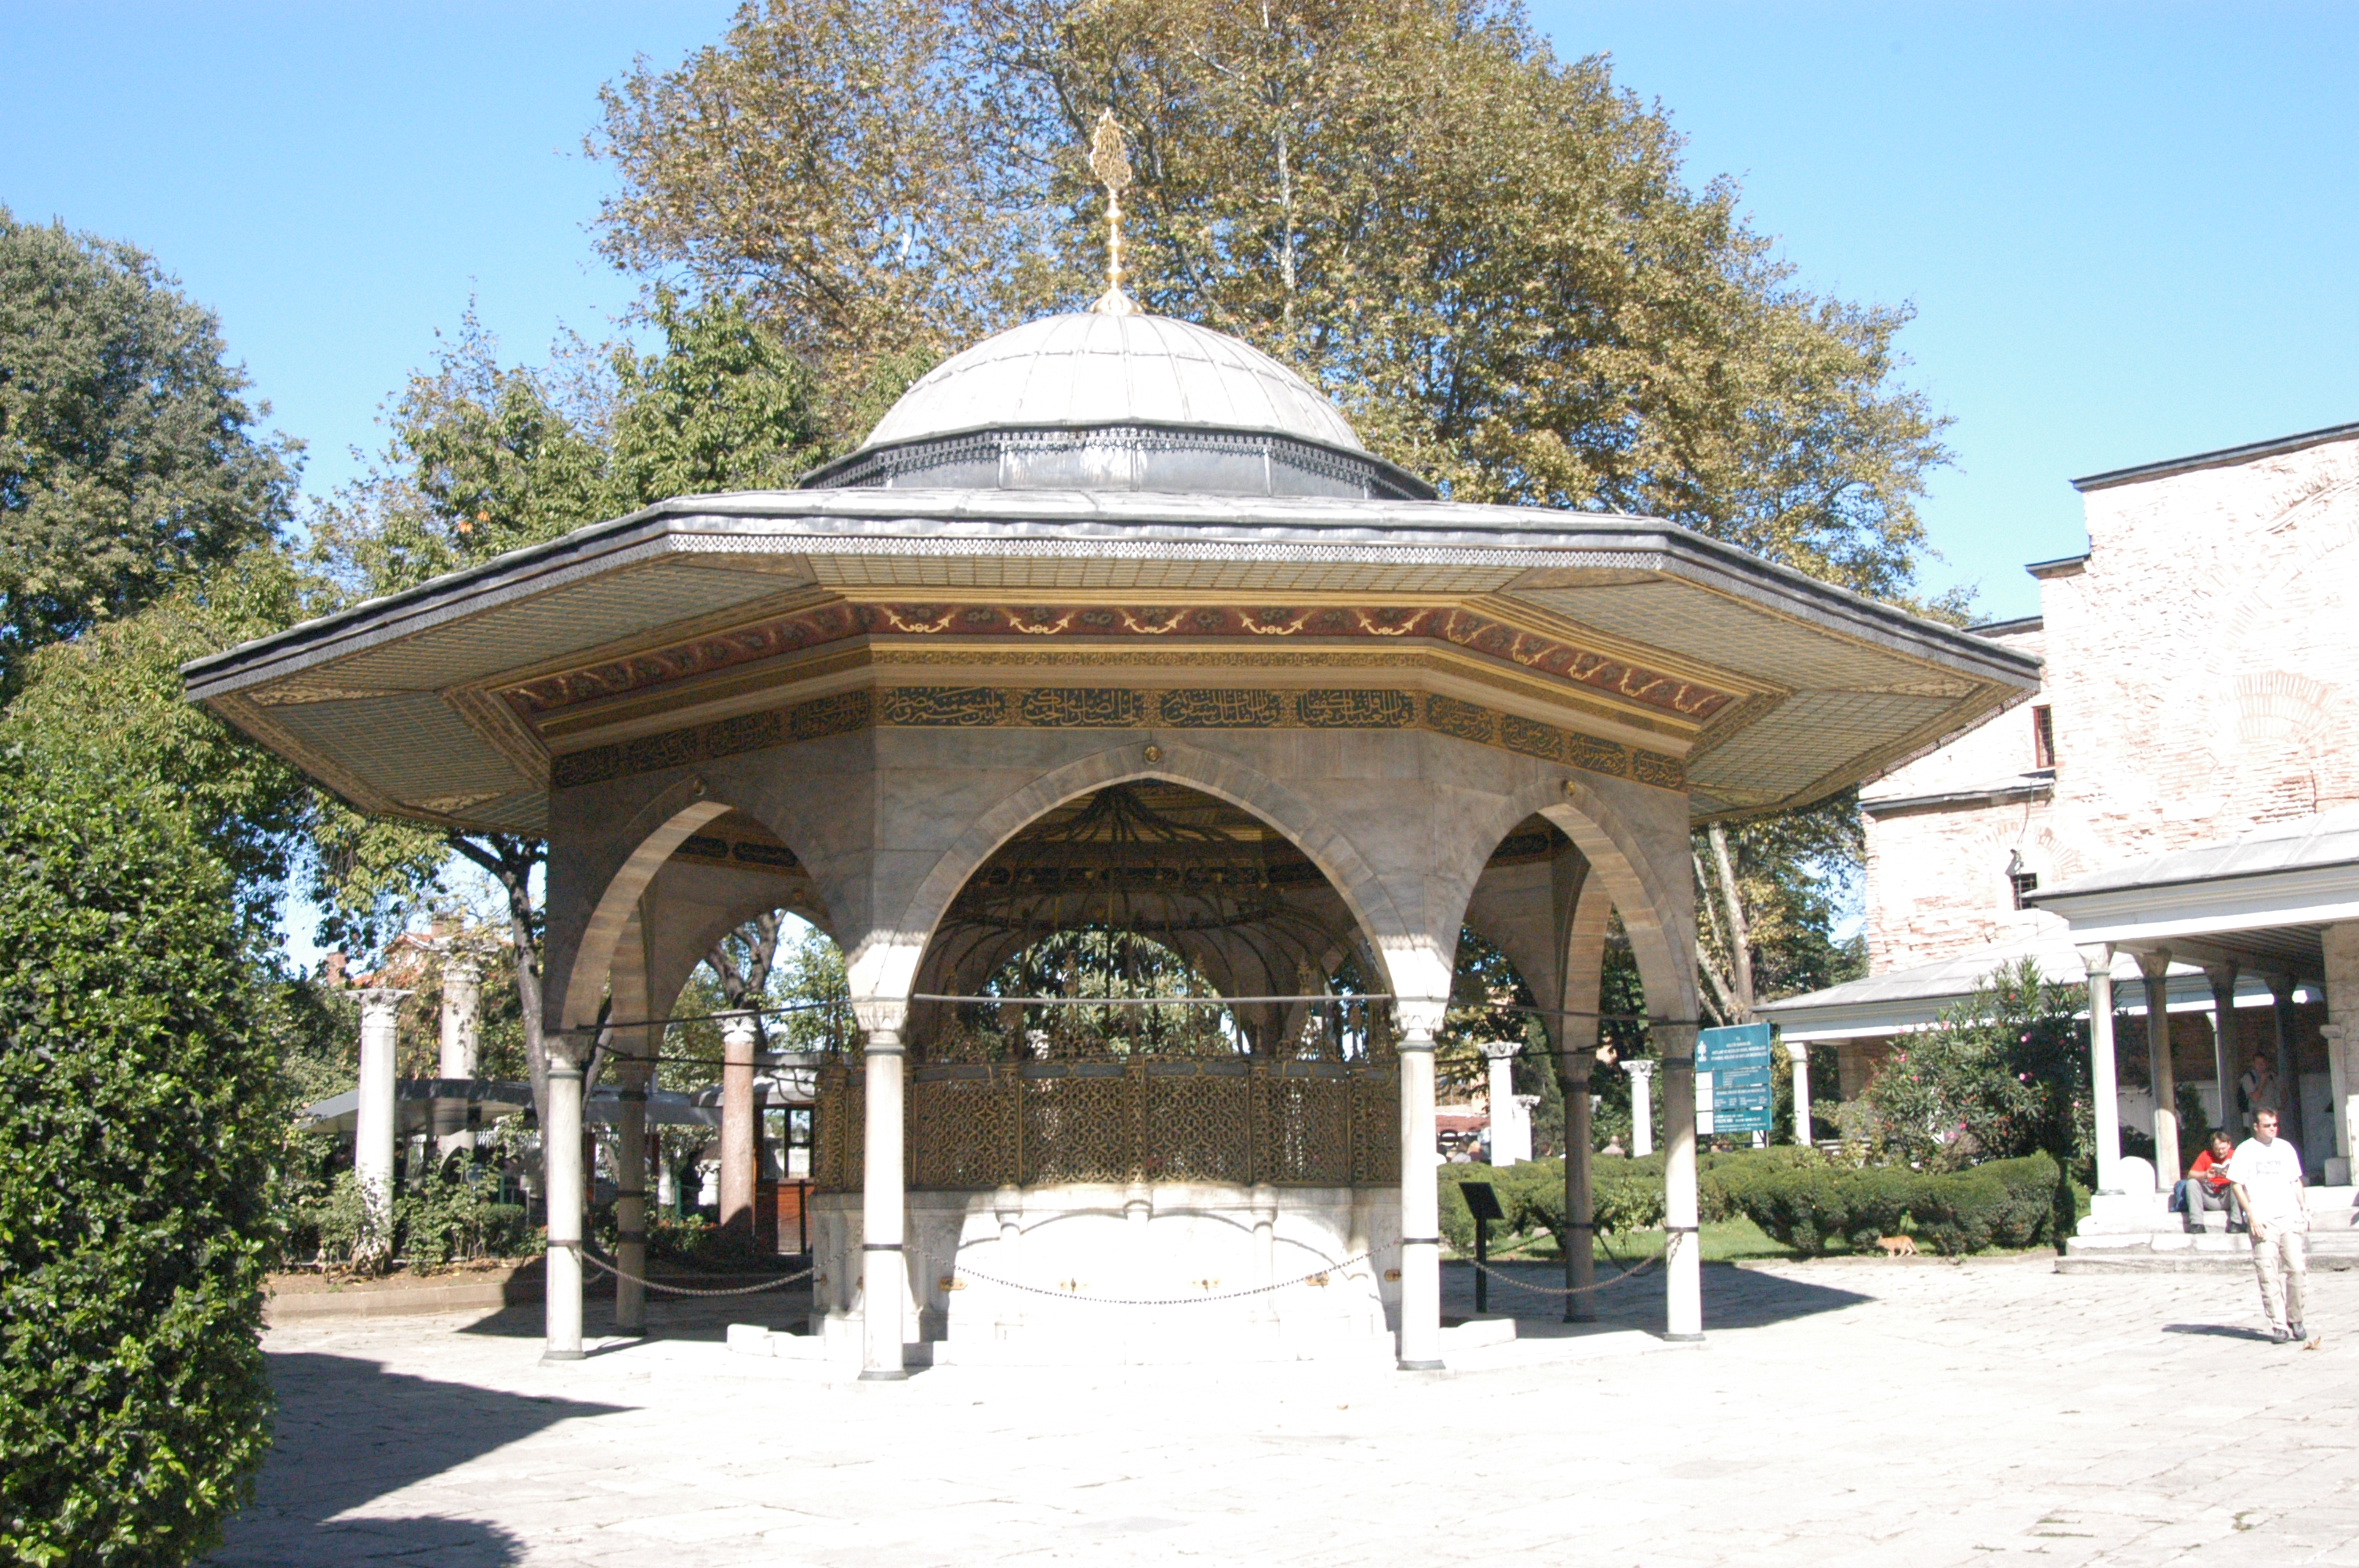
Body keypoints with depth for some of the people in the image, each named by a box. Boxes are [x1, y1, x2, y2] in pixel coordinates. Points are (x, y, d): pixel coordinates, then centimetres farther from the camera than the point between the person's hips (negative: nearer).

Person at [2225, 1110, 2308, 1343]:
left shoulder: (2285, 1148, 14)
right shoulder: (2245, 1151, 1)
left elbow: (2296, 1181, 20)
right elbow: (2236, 1184, -2)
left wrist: (2305, 1209, 9)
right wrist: (2251, 1215, -10)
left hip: (2291, 1218, 3)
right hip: (2263, 1221, -3)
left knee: (2297, 1269, -4)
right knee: (2269, 1275, -5)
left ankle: (2295, 1319, 13)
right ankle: (2278, 1325, 0)